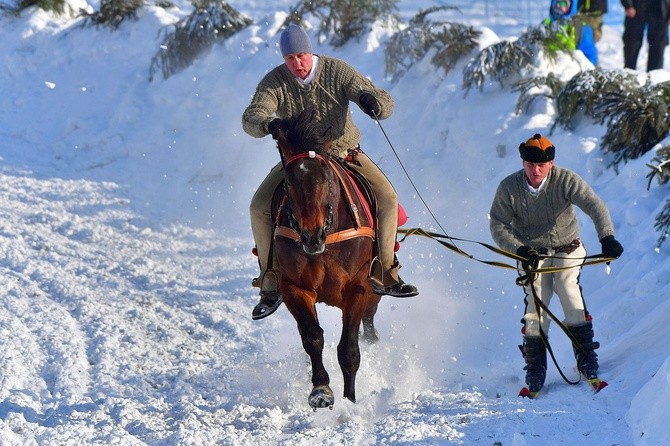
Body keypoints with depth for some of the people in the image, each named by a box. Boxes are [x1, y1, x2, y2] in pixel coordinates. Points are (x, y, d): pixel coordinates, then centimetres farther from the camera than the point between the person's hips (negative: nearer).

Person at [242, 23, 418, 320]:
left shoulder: (338, 71, -14)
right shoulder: (274, 82, -11)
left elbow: (384, 103, -17)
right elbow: (250, 118, -23)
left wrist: (372, 100, -42)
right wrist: (268, 124, -47)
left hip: (345, 154, 0)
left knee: (387, 198, -19)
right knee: (260, 207, -19)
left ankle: (384, 274, -4)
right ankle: (271, 282, -5)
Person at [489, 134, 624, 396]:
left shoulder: (566, 181, -19)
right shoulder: (509, 188, -15)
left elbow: (595, 206, -25)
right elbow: (498, 225, -11)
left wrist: (607, 237, -41)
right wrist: (519, 249, -27)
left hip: (567, 249, -1)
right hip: (531, 255, 1)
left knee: (571, 295, -18)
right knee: (535, 306, -10)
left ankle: (587, 359, -8)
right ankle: (535, 369, 2)